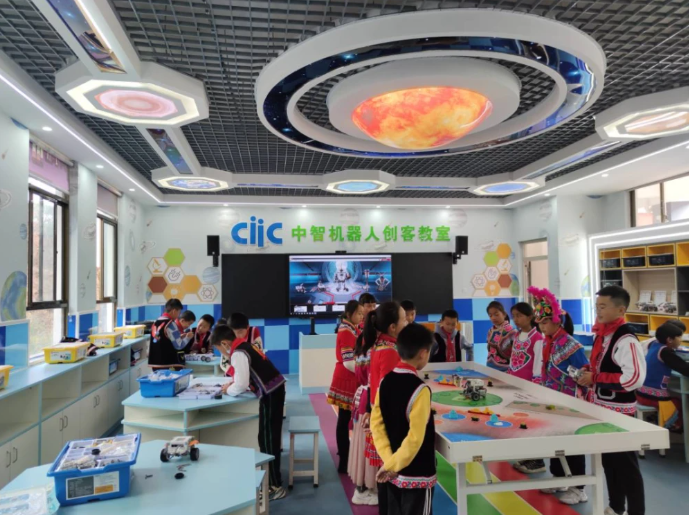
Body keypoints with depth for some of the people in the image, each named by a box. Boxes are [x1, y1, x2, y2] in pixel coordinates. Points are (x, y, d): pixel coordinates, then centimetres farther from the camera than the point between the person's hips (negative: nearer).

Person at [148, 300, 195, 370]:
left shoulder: (156, 323, 11)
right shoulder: (171, 324, -13)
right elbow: (179, 345, -13)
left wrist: (179, 337, 18)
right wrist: (188, 337, 3)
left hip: (155, 362, 8)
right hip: (168, 364, -8)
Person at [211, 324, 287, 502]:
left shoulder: (237, 354, -16)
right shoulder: (245, 346, 13)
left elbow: (241, 385, -19)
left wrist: (229, 390, 0)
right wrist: (233, 383, 13)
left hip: (270, 394, -9)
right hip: (274, 390, 9)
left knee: (268, 439, 1)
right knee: (268, 437, 19)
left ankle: (275, 486, 10)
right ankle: (269, 478, 33)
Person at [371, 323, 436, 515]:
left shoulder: (386, 381, -2)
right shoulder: (420, 389, -21)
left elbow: (376, 423, 0)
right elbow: (415, 437, -22)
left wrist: (388, 459, -4)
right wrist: (394, 464, -13)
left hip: (388, 471, 6)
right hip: (416, 474, -6)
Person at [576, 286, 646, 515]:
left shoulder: (626, 339, -20)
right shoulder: (601, 335, 7)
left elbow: (634, 377, -28)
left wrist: (595, 379, -23)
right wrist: (588, 375, 1)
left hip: (619, 412, -9)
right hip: (601, 408, 9)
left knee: (625, 463, 4)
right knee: (608, 460, 20)